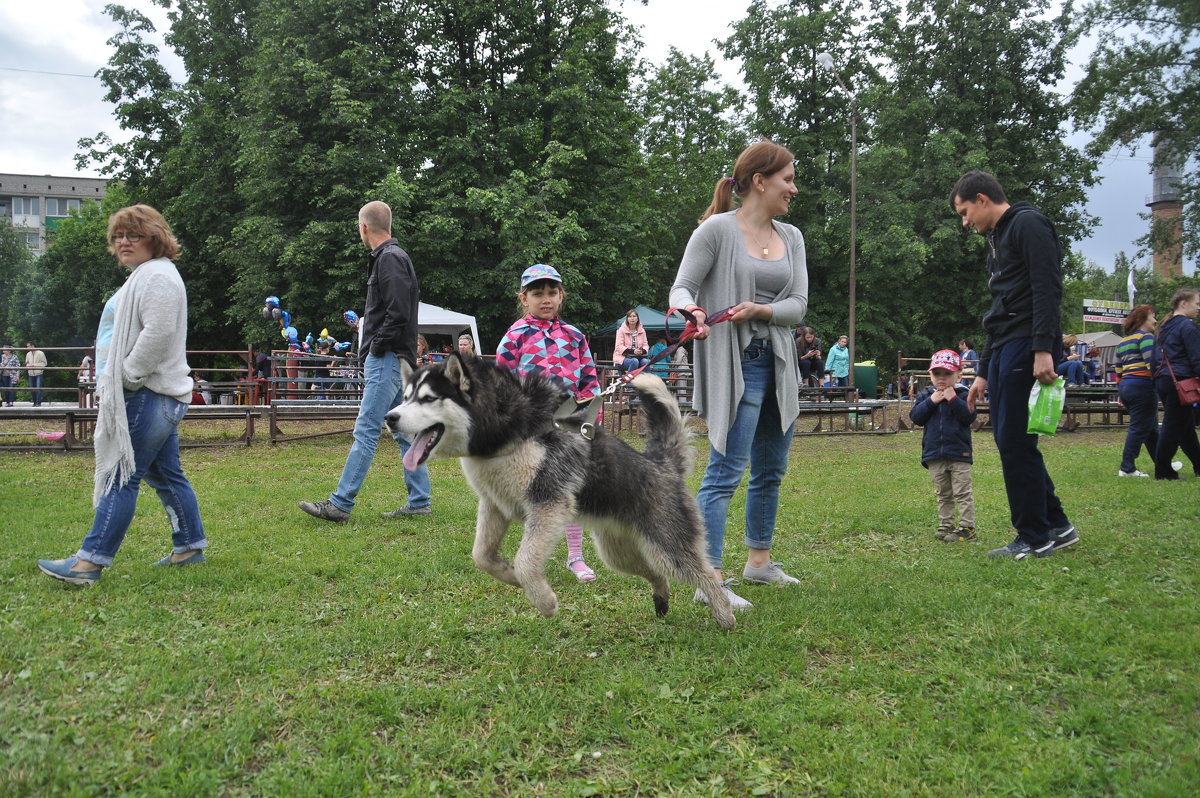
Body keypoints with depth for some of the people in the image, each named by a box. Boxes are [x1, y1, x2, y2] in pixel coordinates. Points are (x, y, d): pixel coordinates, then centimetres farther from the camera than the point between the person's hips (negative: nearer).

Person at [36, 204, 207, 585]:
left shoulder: (158, 276, -13)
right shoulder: (143, 277, 23)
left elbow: (158, 334, -24)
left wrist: (126, 377, -17)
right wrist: (112, 382, 19)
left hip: (149, 397, -11)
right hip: (156, 396, 11)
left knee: (122, 477, -10)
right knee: (167, 476, 14)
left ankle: (90, 561, -9)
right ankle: (191, 546, 21)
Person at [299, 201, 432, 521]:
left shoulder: (390, 258, -13)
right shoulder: (390, 256, 19)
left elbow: (398, 312, -21)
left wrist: (377, 347, -14)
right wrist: (365, 324, 22)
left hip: (386, 359, -11)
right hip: (396, 359, 11)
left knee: (365, 431, -9)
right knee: (404, 432, 10)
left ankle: (340, 504, -8)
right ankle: (419, 501, 14)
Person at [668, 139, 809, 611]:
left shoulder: (791, 237, 10)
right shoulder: (717, 230, -8)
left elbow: (798, 304, 3)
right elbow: (682, 287, -9)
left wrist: (761, 310, -17)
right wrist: (691, 311, -31)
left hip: (778, 363, 8)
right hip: (735, 363, -7)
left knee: (771, 470, 16)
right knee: (726, 471, -12)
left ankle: (759, 561, 31)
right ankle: (709, 577, -10)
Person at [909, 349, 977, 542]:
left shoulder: (962, 394, -3)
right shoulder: (927, 395, 7)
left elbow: (969, 417, -16)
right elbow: (915, 417, -3)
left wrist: (953, 399, -21)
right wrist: (931, 401, -13)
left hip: (959, 454, -4)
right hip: (934, 456, 4)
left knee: (962, 493, -1)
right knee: (943, 494, 14)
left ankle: (967, 527, 2)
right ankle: (946, 524, 22)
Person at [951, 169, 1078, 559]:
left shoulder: (1027, 224, -4)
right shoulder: (997, 240, 25)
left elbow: (1047, 289, -16)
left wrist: (1043, 349, -25)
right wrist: (983, 373, 24)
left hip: (1028, 347, -10)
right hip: (1005, 350, 10)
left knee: (1015, 441, -7)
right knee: (1009, 440, 9)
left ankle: (1035, 538, 2)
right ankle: (1056, 526, 19)